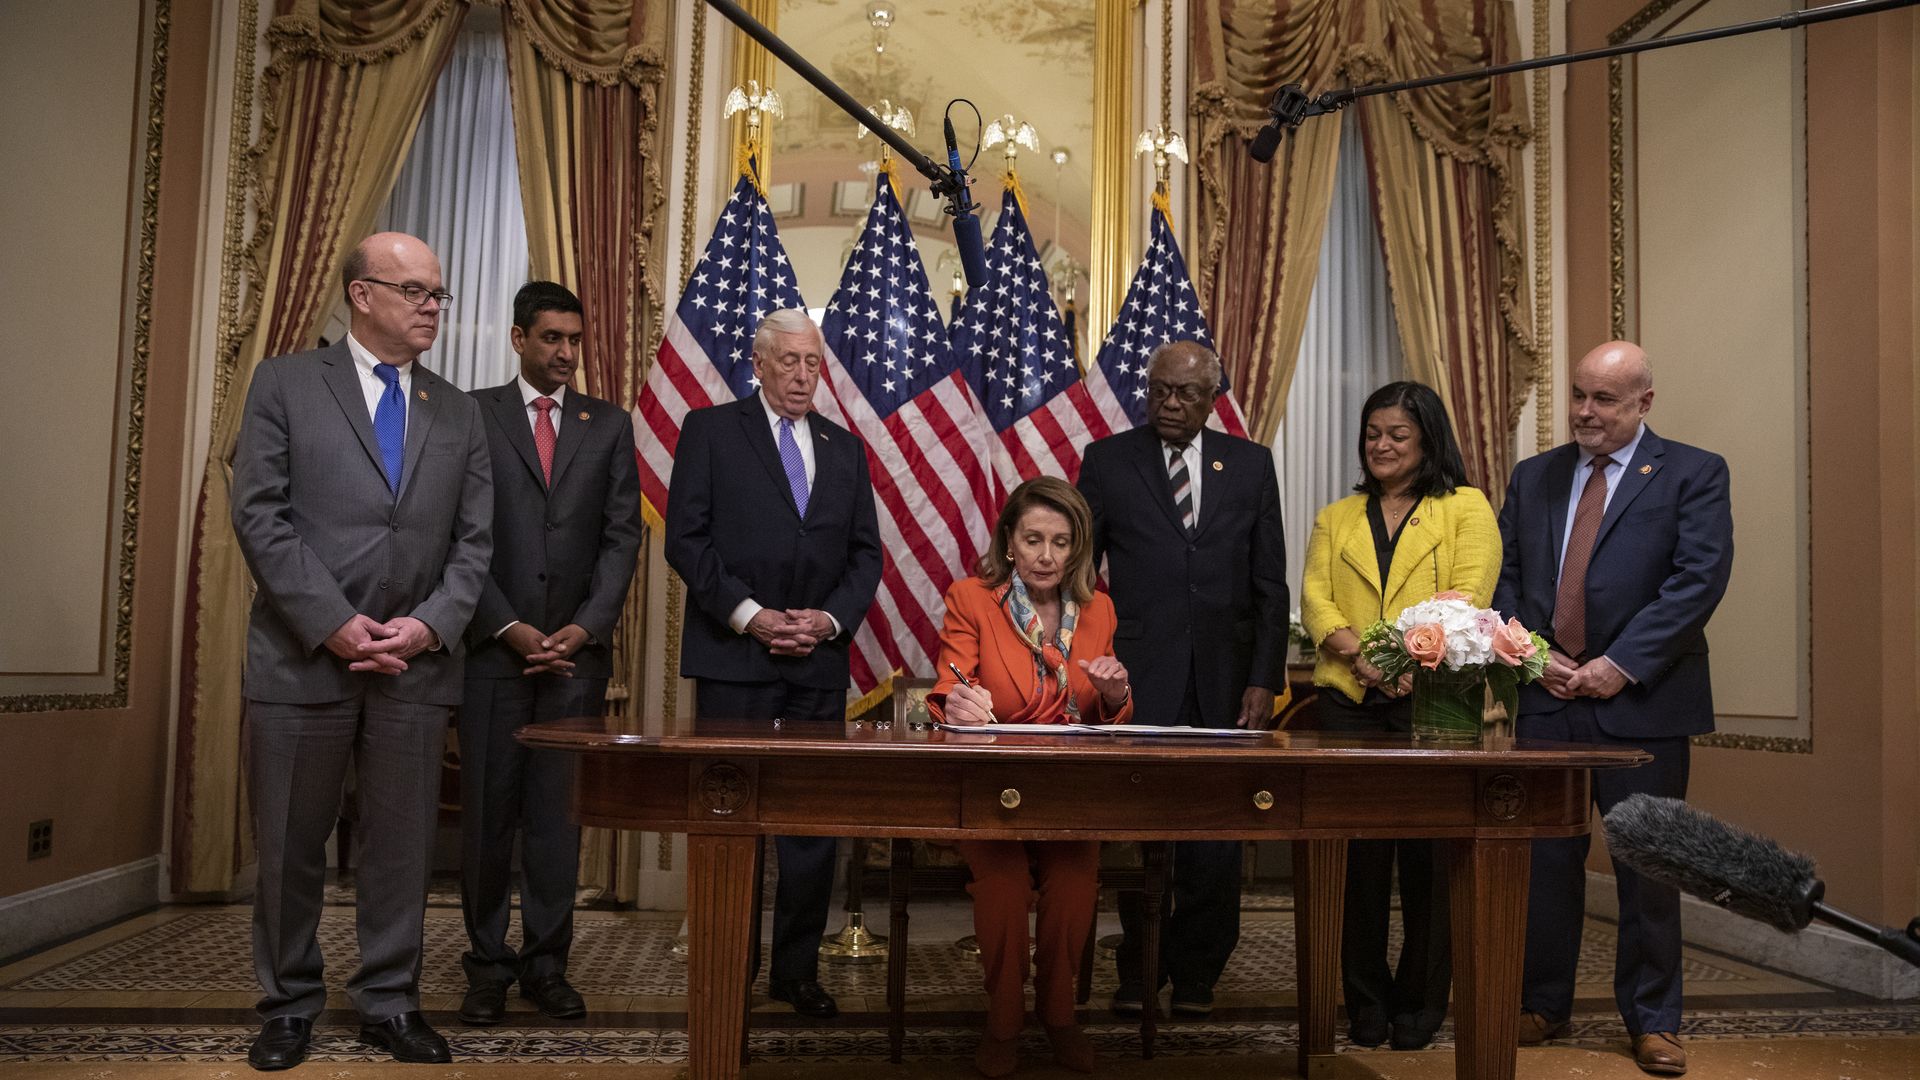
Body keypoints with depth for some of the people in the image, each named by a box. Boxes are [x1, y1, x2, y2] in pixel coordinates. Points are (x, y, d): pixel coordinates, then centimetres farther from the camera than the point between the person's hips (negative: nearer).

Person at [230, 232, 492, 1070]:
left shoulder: (458, 413, 13)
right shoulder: (286, 384, 3)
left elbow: (474, 540, 8)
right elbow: (259, 515, -6)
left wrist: (430, 625, -8)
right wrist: (333, 623, -13)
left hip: (417, 662, 3)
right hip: (304, 655, -2)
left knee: (403, 844, 7)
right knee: (290, 845, 8)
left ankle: (389, 1002, 20)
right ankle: (289, 1004, 23)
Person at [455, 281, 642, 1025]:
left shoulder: (610, 425, 10)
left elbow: (622, 536, 5)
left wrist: (585, 627, -6)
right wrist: (508, 627, -9)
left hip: (576, 649, 1)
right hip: (494, 647, -1)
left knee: (559, 810, 5)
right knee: (488, 810, 4)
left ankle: (547, 962, 14)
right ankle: (487, 964, 15)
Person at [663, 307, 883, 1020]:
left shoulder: (845, 447, 16)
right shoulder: (711, 429, 4)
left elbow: (866, 553, 13)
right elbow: (685, 538, -4)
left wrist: (830, 618, -5)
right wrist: (748, 615, -12)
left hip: (820, 659, 4)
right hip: (733, 655, -3)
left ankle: (797, 969, 16)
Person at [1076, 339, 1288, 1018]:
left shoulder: (1250, 464, 9)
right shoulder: (1107, 461, 4)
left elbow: (1270, 582, 8)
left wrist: (1264, 679, 0)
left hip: (1225, 685, 2)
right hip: (1137, 681, -1)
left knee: (1216, 840, 5)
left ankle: (1195, 976, 22)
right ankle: (1139, 974, 21)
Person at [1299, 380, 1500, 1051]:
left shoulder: (1466, 509, 8)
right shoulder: (1335, 518, 18)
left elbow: (1470, 597, -6)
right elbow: (1314, 599, 5)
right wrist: (1357, 652, -14)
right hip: (1349, 702, 3)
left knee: (1427, 856, 1)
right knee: (1359, 856, 5)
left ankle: (1421, 1005, 15)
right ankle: (1365, 1003, 16)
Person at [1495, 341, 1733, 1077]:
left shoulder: (1692, 474, 1)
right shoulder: (1533, 477, 13)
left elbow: (1700, 579, -10)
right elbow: (1506, 575, 10)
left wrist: (1620, 664, -15)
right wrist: (1534, 654, -6)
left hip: (1641, 701, -3)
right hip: (1548, 698, 3)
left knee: (1648, 867, 5)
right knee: (1546, 860, 7)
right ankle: (1542, 1004, 21)